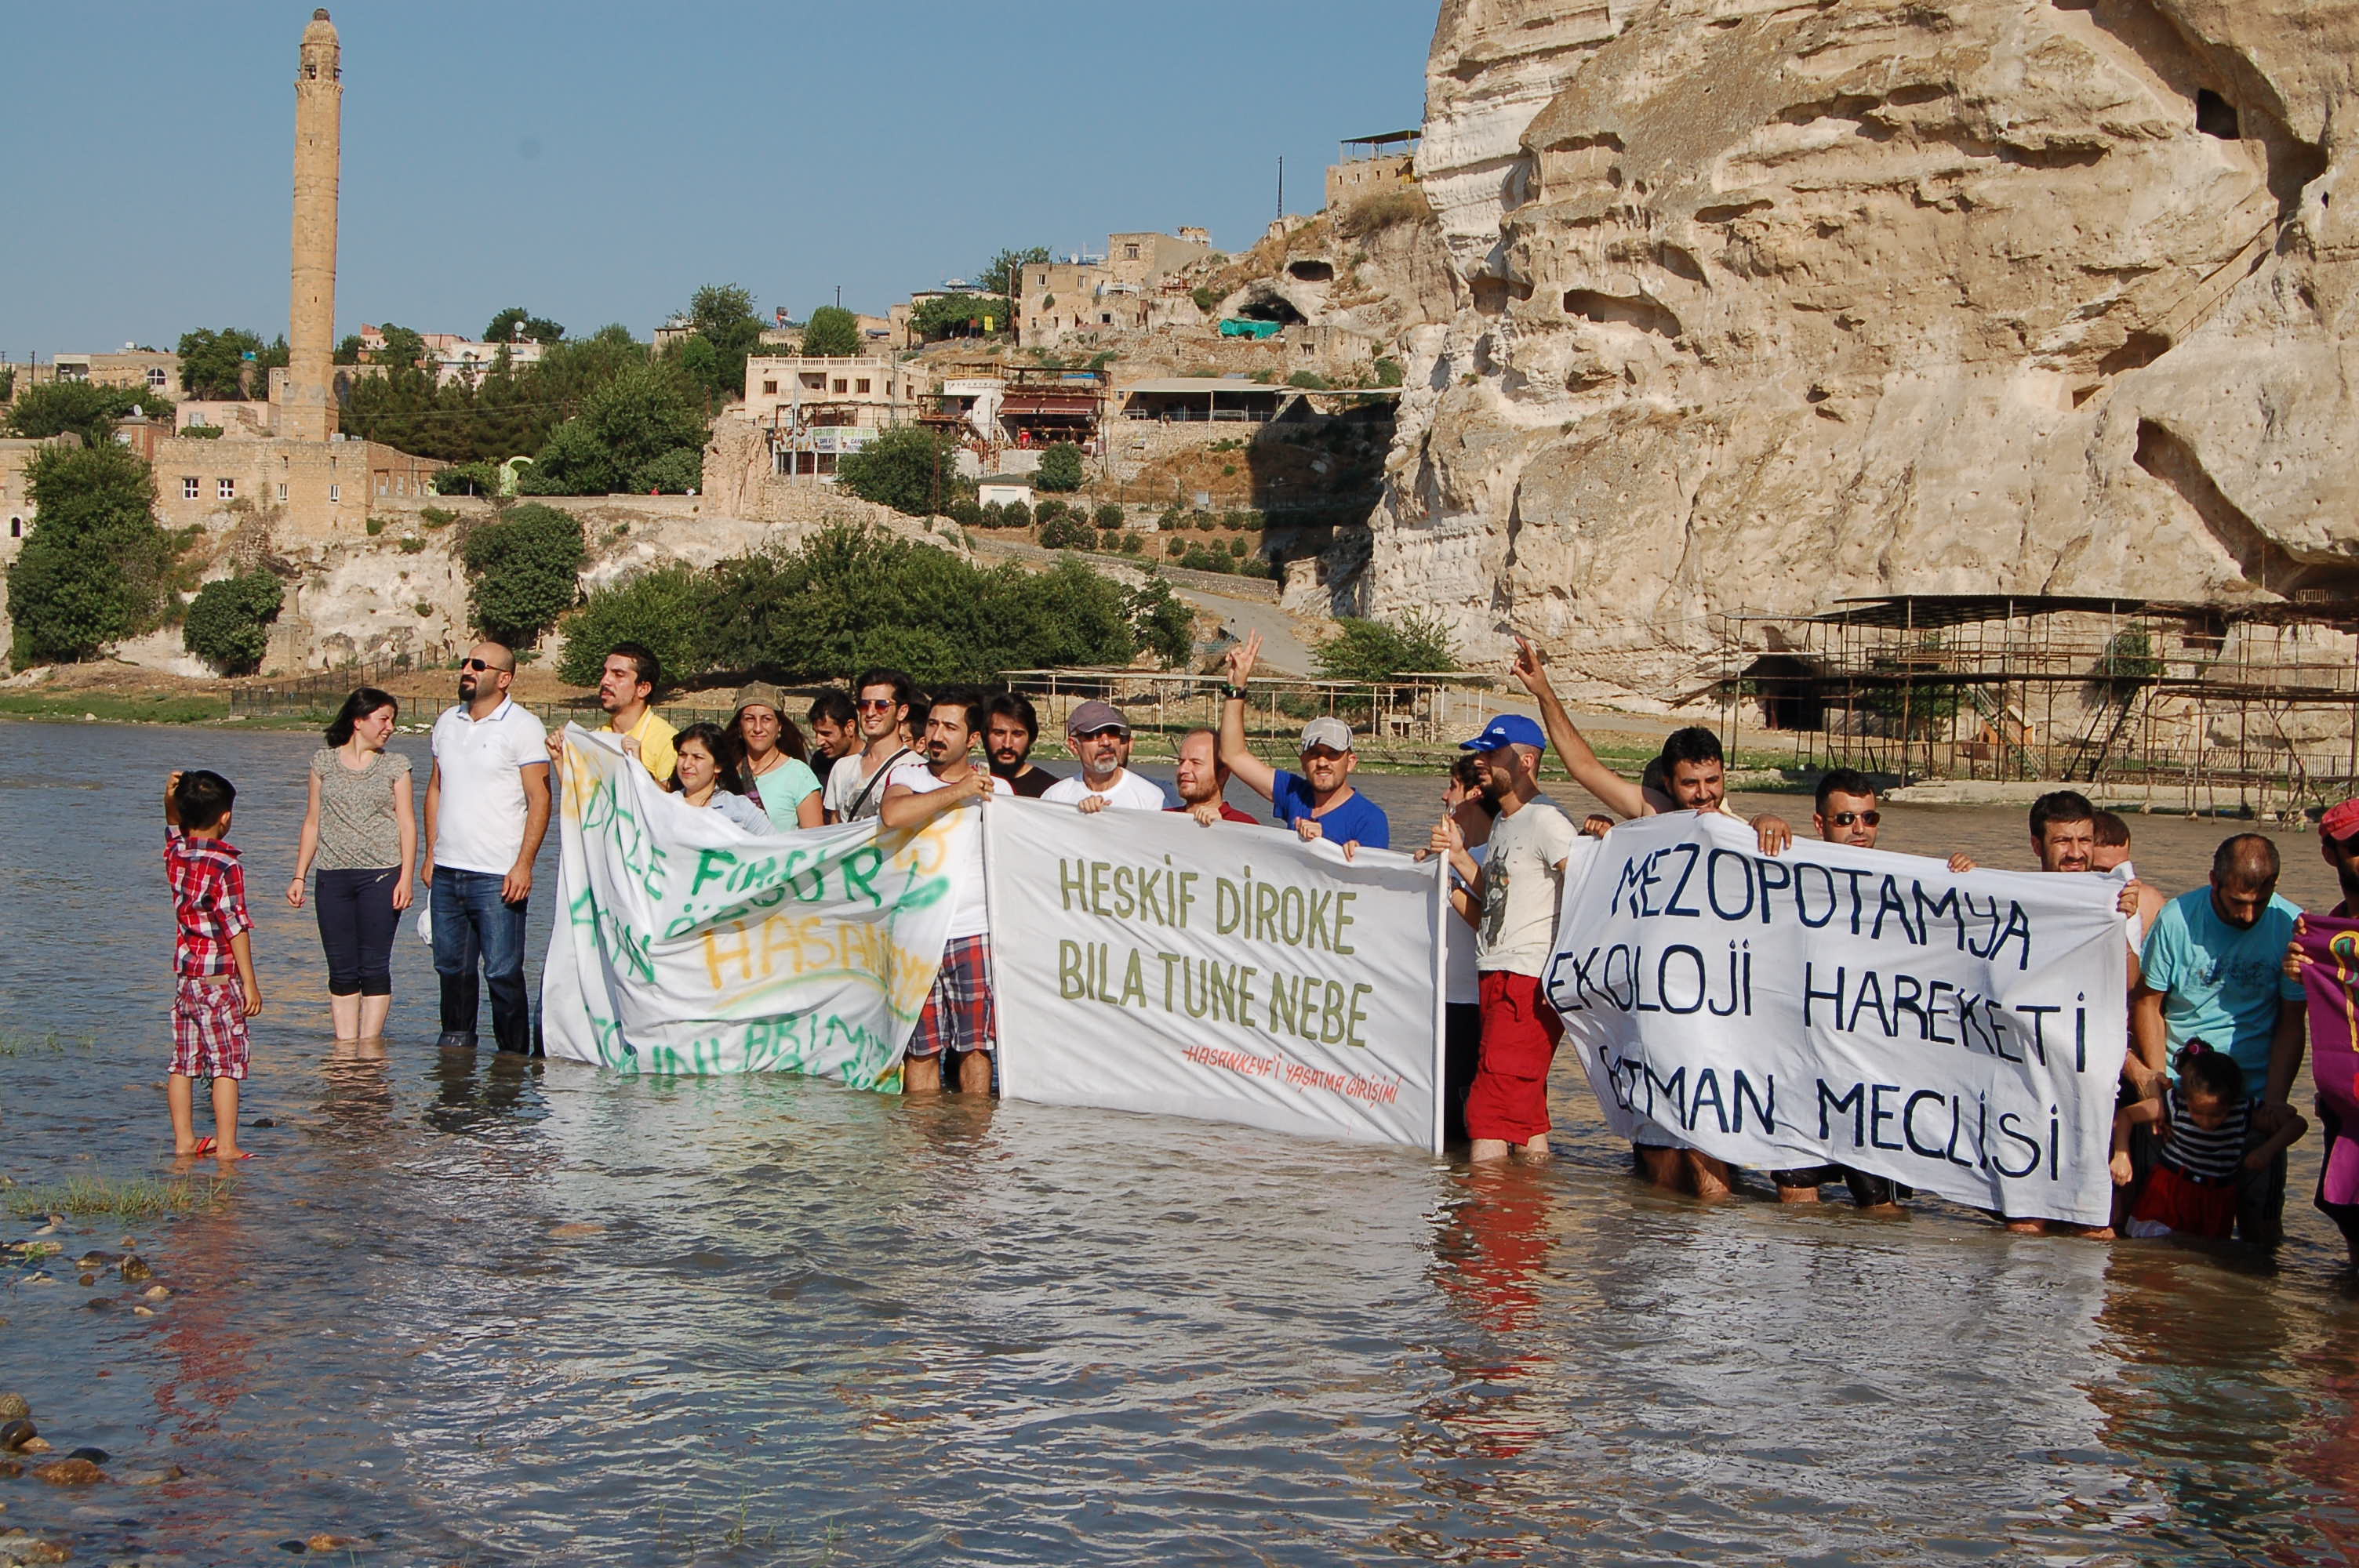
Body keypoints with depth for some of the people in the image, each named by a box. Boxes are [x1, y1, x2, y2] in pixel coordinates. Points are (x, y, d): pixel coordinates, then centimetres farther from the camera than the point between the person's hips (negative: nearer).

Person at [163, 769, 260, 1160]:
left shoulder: (175, 854, 3)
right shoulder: (226, 866, -15)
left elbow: (175, 830, 27)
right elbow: (236, 926, -16)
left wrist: (170, 800, 6)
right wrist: (250, 982, -12)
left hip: (184, 976, 7)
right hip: (220, 978, -7)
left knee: (183, 1062, 11)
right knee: (227, 1064, -2)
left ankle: (184, 1140, 16)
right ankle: (226, 1147, -2)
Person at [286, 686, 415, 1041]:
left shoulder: (395, 765, 7)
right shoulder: (324, 761, 10)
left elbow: (407, 824, 3)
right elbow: (313, 822, 14)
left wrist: (406, 878, -7)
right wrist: (299, 877, 9)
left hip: (380, 876, -1)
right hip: (333, 876, 1)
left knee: (374, 968, -4)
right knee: (341, 971, 2)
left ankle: (369, 1046, 1)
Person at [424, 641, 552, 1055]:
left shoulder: (524, 727, -5)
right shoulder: (448, 723, 14)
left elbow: (539, 799, -9)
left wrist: (524, 865, -16)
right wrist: (431, 853, 13)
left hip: (497, 876, -6)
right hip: (447, 870, 6)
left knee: (502, 972, -5)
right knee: (451, 967, 12)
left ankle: (513, 1054, 4)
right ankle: (456, 1039, 25)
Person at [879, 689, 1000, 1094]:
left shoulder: (995, 788, 10)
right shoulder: (907, 775, 7)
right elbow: (892, 815, -17)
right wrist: (958, 791, -15)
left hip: (975, 934, 0)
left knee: (976, 1045, 0)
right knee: (921, 1048, 2)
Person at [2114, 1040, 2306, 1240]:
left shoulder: (2247, 1111, -13)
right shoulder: (2175, 1104, -15)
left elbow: (2297, 1124, -4)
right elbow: (2124, 1115, -6)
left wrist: (2268, 1150, -19)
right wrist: (2122, 1156, -15)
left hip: (2217, 1199, 1)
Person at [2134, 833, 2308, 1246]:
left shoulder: (2290, 926, -7)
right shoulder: (2177, 918, -6)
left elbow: (2292, 1025, -1)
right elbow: (2148, 1002, 2)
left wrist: (2275, 1101, -10)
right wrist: (2157, 1081, -6)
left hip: (2254, 1096, 0)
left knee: (2262, 1233, -3)